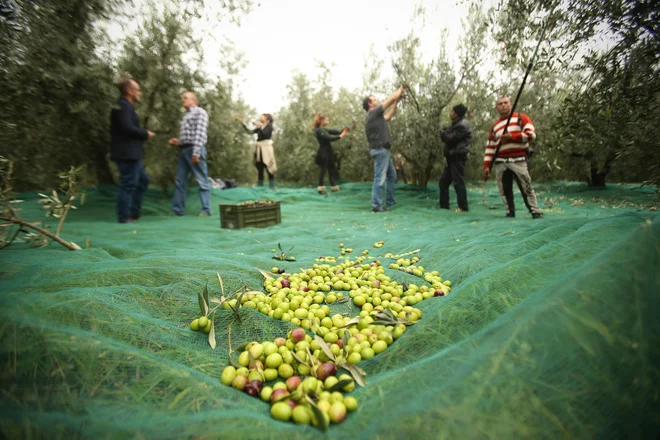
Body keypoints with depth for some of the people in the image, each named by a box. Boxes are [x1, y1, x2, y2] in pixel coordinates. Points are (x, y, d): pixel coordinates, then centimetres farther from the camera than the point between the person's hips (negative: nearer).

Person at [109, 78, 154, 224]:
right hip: (127, 153, -11)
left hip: (130, 153, 11)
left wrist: (143, 134, 6)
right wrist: (145, 134, -10)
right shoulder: (123, 106, -12)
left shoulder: (126, 106, 20)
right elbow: (127, 128, -23)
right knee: (128, 185, -5)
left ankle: (133, 213, 21)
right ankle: (124, 217, 2)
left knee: (142, 180, 17)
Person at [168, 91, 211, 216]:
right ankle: (177, 209, 9)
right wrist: (178, 141, 9)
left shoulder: (199, 112, 0)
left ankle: (206, 209, -3)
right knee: (180, 181, 6)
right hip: (183, 150, 9)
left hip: (194, 150, -9)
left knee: (202, 181, -6)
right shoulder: (186, 116, 26)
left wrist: (196, 152, -20)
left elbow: (200, 133, -12)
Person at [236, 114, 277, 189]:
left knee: (269, 169, -10)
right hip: (259, 150, 6)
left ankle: (272, 188, -10)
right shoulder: (259, 128, 18)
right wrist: (242, 123, 13)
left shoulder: (269, 126, 2)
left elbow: (265, 134, -14)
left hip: (266, 149, -6)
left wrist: (258, 126, -12)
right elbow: (250, 131, 13)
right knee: (260, 170, 3)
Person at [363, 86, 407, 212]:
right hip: (380, 150, -10)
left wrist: (397, 102, 29)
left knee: (392, 176, 15)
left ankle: (389, 202, 20)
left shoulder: (375, 116, 20)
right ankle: (376, 205, -7)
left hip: (383, 150, 10)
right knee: (380, 178, -10)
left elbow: (388, 116, 32)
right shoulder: (373, 113, -7)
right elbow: (390, 99, -3)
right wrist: (400, 90, 14)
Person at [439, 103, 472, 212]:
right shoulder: (456, 124, 19)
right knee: (444, 181, 10)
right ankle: (444, 205, 16)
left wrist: (443, 133, 0)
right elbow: (448, 136, 21)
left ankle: (463, 207, -4)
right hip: (452, 157, 10)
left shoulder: (462, 125, -15)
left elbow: (450, 138, -17)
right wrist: (445, 132, 1)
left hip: (458, 157, -10)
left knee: (458, 182, -9)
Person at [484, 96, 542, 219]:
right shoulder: (495, 126, 17)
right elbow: (489, 148, 13)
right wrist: (486, 166, 4)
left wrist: (511, 137, -15)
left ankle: (536, 212, 0)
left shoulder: (521, 118, 7)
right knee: (505, 190, 2)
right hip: (500, 163, 4)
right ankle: (510, 212, 10)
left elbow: (531, 134, -7)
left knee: (526, 188, -5)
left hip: (518, 160, -3)